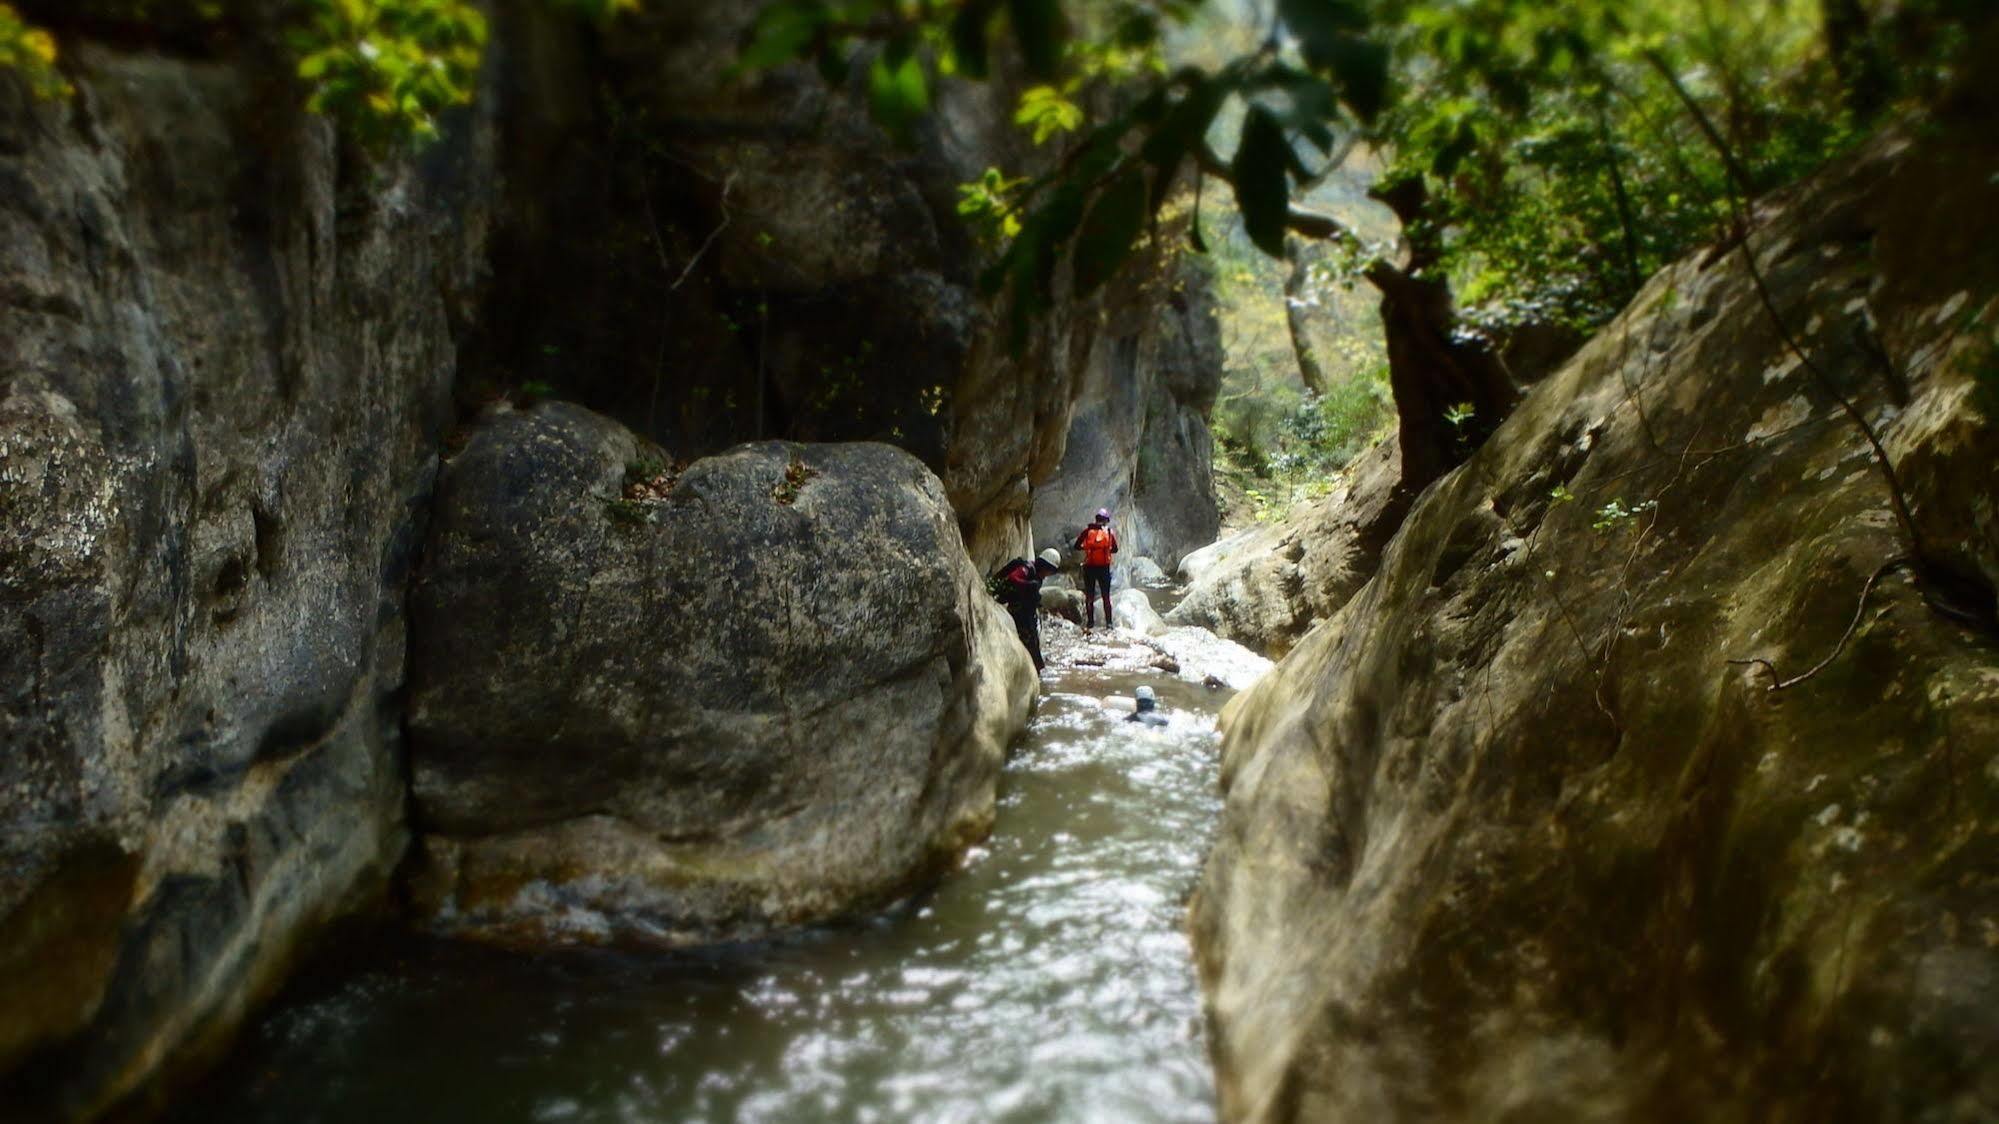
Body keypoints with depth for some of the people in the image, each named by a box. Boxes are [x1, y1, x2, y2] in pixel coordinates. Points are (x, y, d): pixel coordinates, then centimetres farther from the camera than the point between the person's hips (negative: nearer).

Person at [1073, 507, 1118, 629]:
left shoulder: (1087, 531, -2)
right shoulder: (1110, 532, -1)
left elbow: (1077, 546, 0)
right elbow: (1115, 549, 6)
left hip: (1089, 567, 0)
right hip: (1104, 568, 0)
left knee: (1089, 596, 11)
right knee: (1106, 596, 9)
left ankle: (1090, 622, 11)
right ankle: (1108, 622, 8)